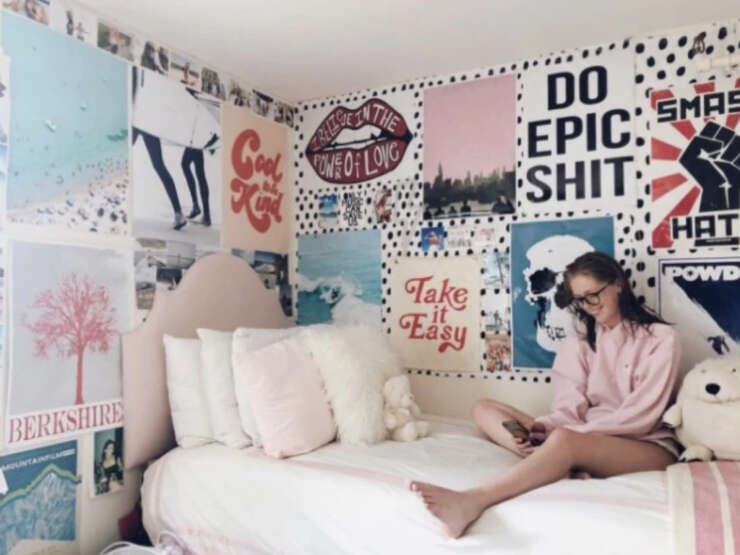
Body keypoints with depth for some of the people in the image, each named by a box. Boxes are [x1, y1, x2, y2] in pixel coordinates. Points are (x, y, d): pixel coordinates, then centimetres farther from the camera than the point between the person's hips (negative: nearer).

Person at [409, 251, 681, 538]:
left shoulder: (660, 339, -2)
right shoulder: (579, 339, 13)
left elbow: (642, 414, -12)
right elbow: (570, 404, -1)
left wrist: (567, 431, -22)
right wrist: (545, 427, -24)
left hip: (648, 446, -5)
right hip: (587, 438, 6)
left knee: (564, 440, -39)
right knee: (484, 409, -9)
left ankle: (470, 502, -51)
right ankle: (566, 466, -33)